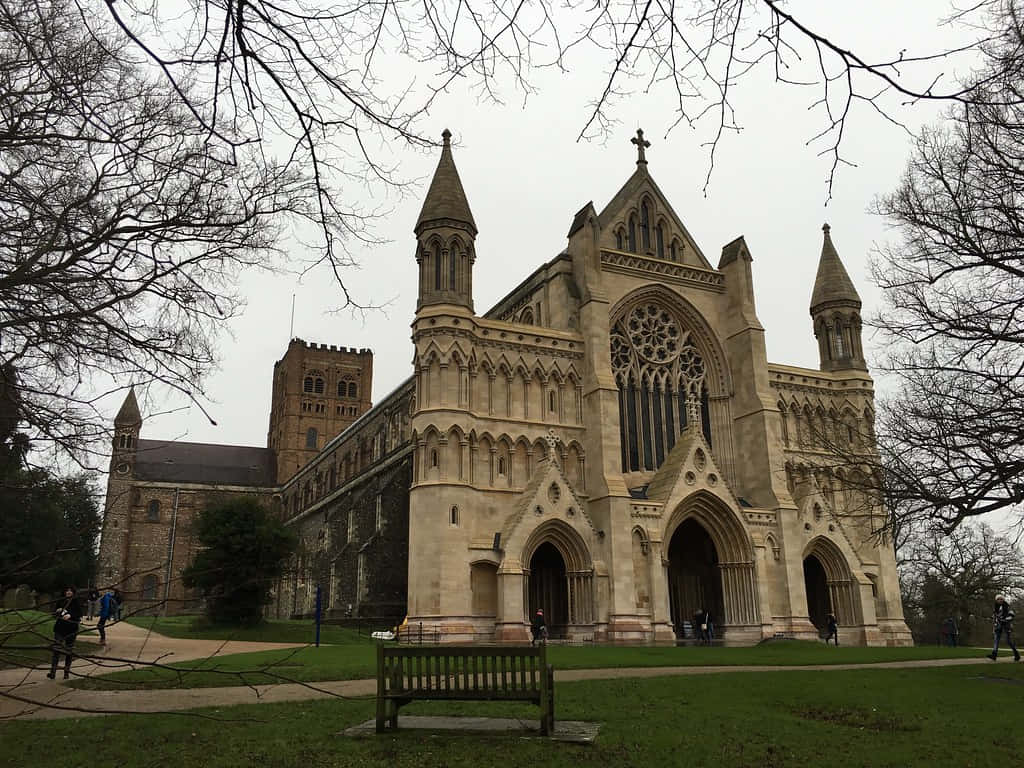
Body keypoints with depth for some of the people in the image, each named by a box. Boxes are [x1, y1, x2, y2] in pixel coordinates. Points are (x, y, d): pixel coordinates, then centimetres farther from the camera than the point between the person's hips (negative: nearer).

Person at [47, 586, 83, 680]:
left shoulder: (76, 602, -1)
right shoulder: (61, 601, 10)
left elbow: (79, 614, -10)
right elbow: (54, 613, 17)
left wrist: (70, 615, -26)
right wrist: (58, 611, -5)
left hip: (71, 630, -2)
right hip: (60, 628, 2)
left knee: (68, 651, 5)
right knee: (56, 649, -7)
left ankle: (67, 672, 14)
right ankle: (52, 672, -7)